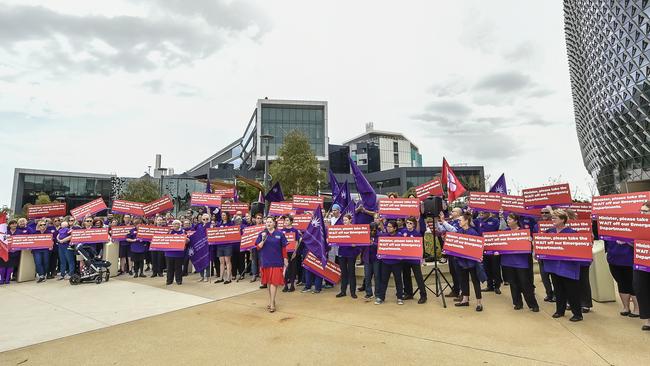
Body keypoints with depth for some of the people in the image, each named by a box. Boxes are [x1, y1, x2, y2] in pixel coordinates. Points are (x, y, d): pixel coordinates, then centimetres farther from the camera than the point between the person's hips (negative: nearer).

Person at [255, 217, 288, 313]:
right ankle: (271, 300, 26)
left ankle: (272, 303, 0)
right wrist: (263, 239, -16)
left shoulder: (280, 234, -2)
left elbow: (284, 248, 2)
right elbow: (258, 247, 1)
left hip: (276, 261, -2)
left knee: (274, 282, -5)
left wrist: (285, 259, 1)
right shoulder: (262, 234, 3)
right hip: (266, 261, 2)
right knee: (268, 282, 11)